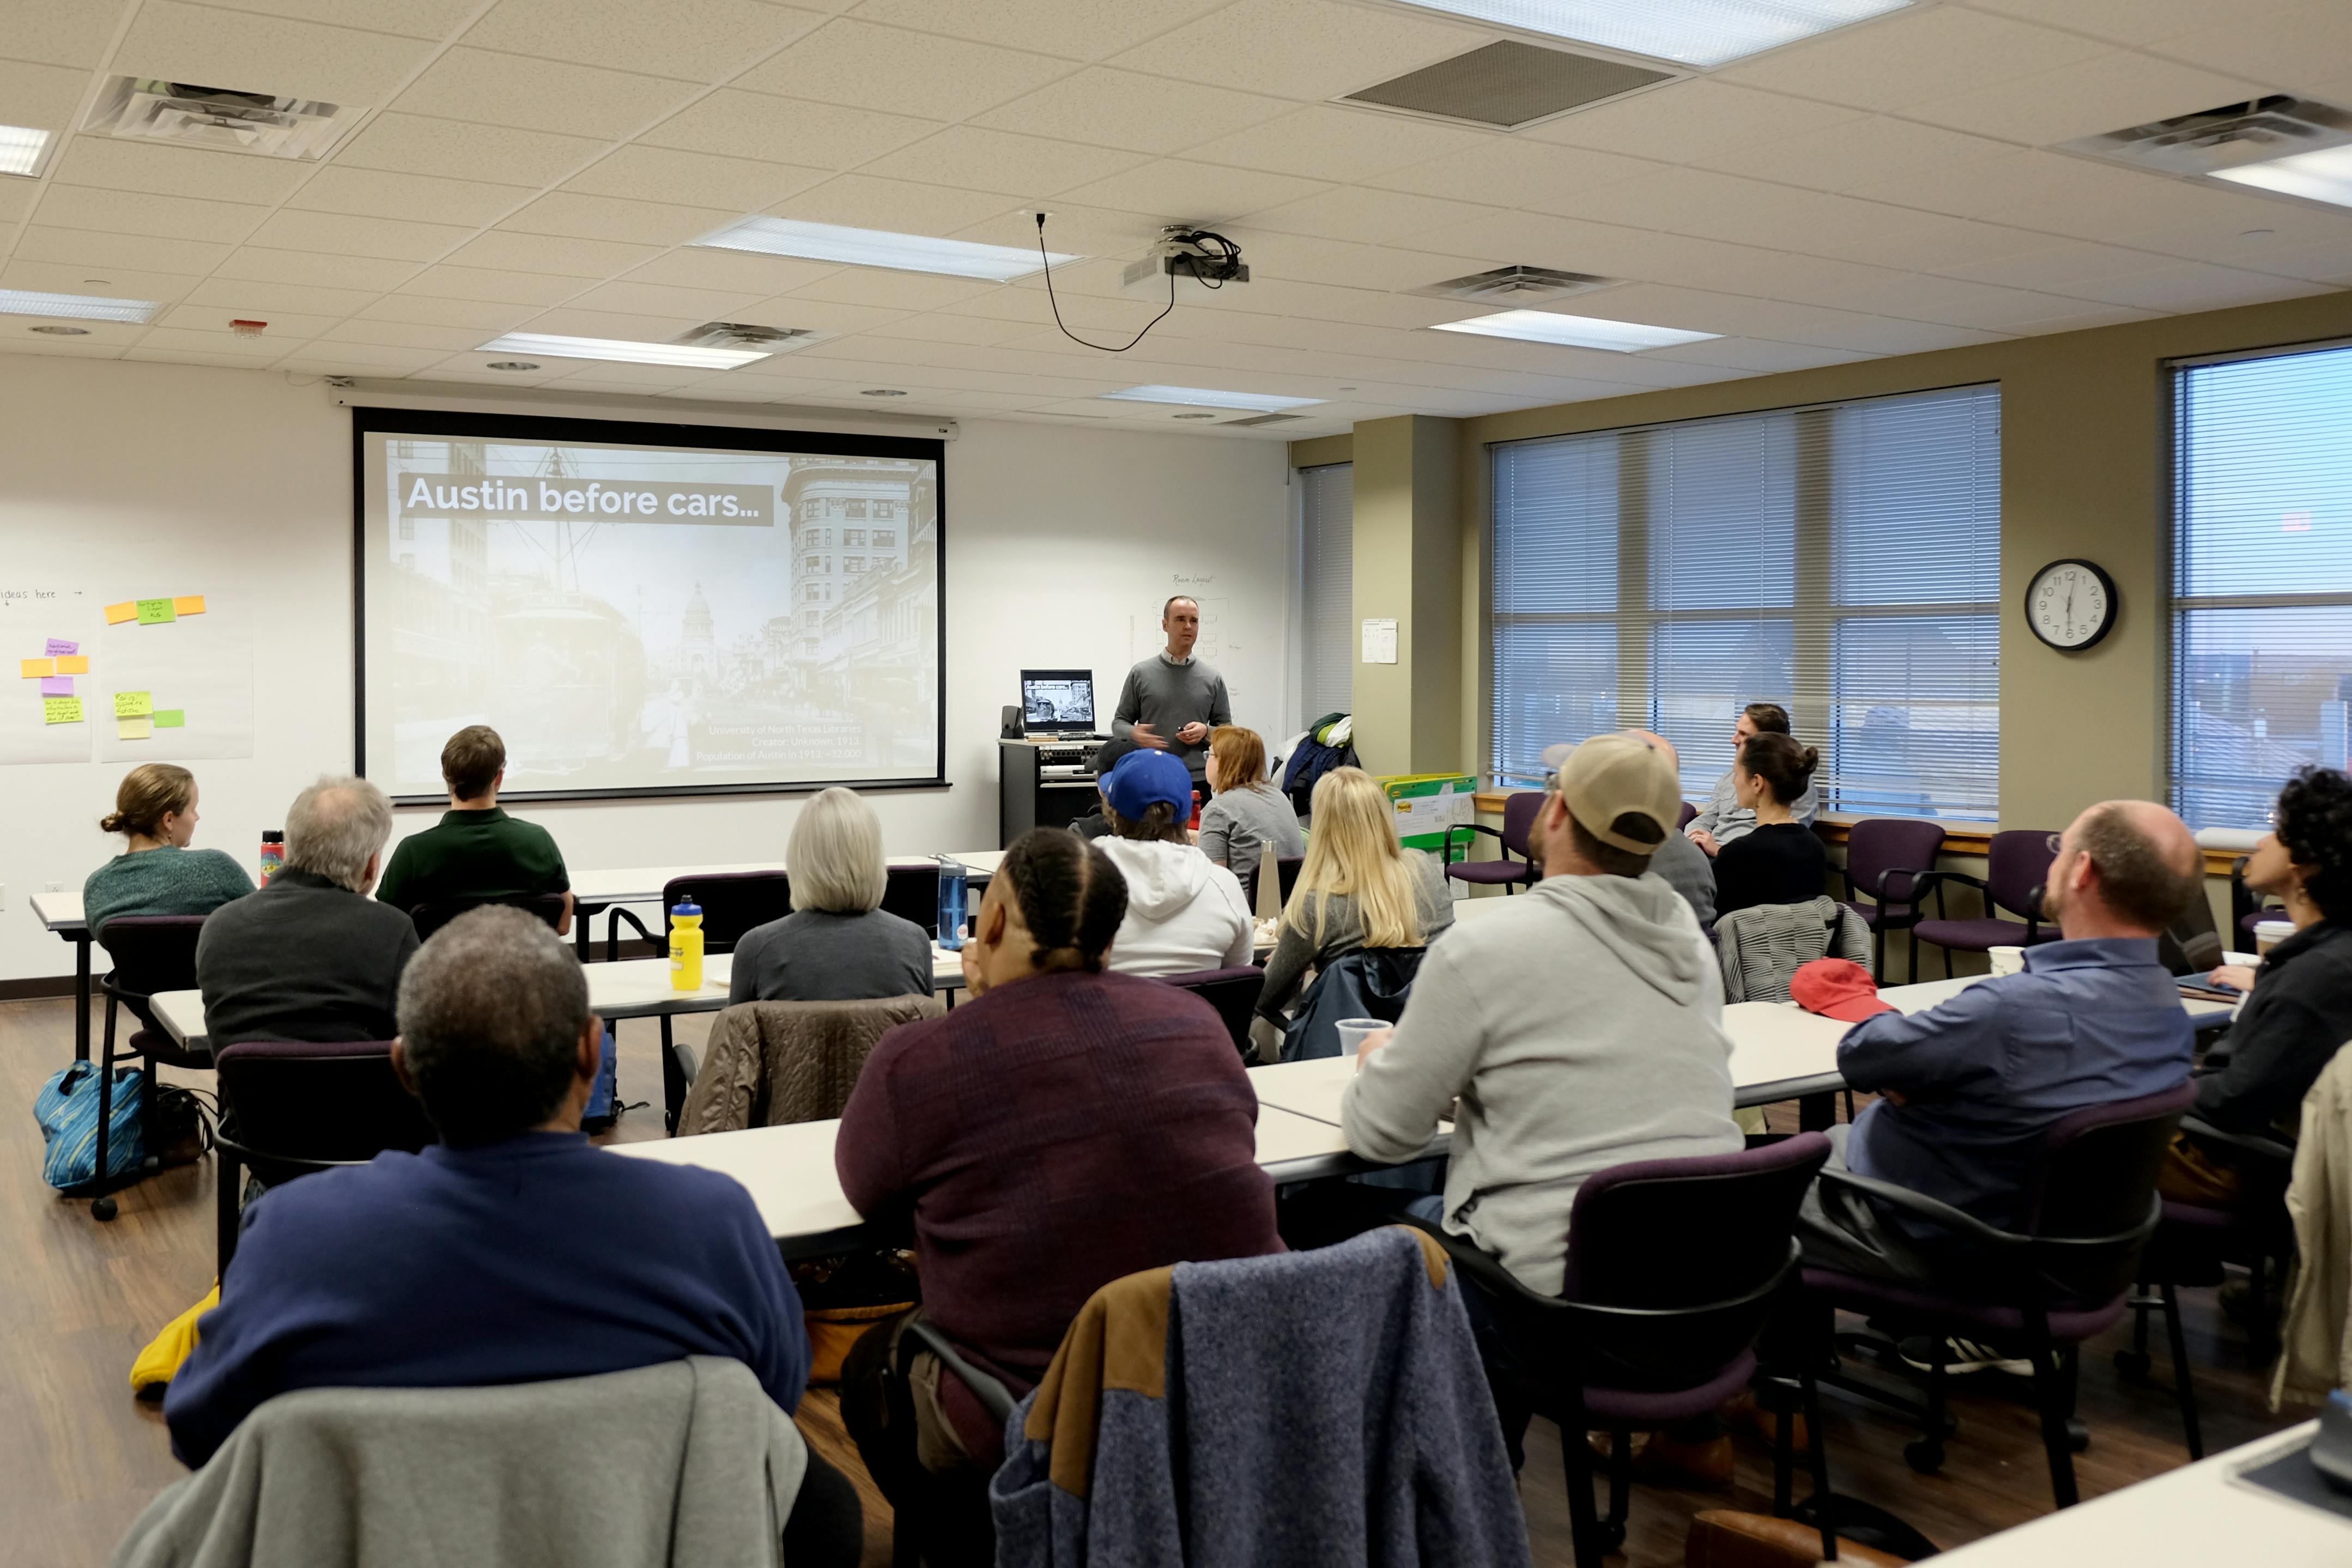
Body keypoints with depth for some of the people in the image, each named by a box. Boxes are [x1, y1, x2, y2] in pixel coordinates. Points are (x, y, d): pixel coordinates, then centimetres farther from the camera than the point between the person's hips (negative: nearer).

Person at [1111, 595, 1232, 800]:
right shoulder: (1141, 674, 6)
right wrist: (1134, 734, -14)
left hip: (1197, 782, 1)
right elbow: (1119, 723, 8)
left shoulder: (1212, 679, 10)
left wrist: (1206, 732, -9)